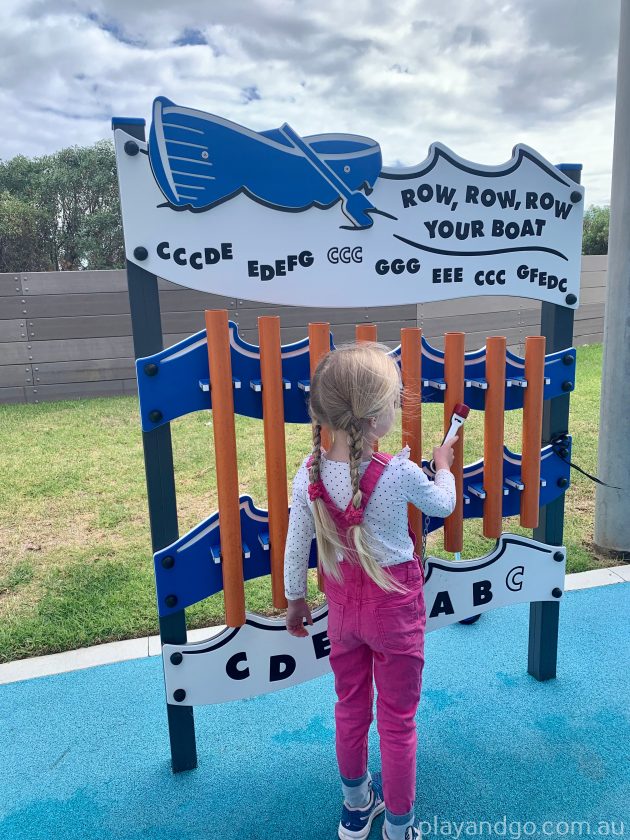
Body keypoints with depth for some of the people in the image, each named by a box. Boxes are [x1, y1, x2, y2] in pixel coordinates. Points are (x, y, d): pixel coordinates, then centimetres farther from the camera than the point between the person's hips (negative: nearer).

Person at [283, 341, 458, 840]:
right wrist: (444, 466, 16)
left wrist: (296, 599, 11)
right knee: (398, 720, 16)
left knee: (350, 708, 24)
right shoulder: (400, 473, -25)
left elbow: (296, 546, -6)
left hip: (343, 603, 4)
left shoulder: (309, 474, -16)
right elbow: (443, 506, -4)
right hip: (395, 606, -3)